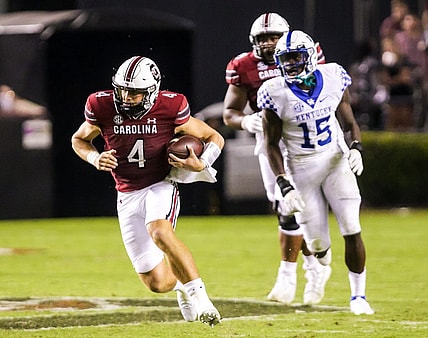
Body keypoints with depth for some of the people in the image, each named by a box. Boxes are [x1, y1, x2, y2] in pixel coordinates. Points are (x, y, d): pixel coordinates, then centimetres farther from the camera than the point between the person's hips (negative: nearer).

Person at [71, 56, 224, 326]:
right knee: (157, 283, 1)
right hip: (128, 196, 3)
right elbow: (79, 140, 12)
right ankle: (181, 285, 38)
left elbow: (215, 138, 0)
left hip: (160, 187, -3)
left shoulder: (169, 108, -13)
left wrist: (201, 164, -19)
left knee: (160, 233, -38)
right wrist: (96, 159, -9)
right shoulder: (103, 107, -8)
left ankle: (198, 293, -25)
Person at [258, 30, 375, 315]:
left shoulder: (333, 78, -6)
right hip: (302, 169, -1)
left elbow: (349, 122, 7)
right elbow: (272, 145, -6)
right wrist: (285, 187, -14)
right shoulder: (276, 94, -13)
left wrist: (356, 149, -13)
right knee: (318, 244, 0)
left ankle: (358, 295, 7)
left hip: (336, 161, 1)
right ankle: (320, 253, 40)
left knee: (352, 232, -9)